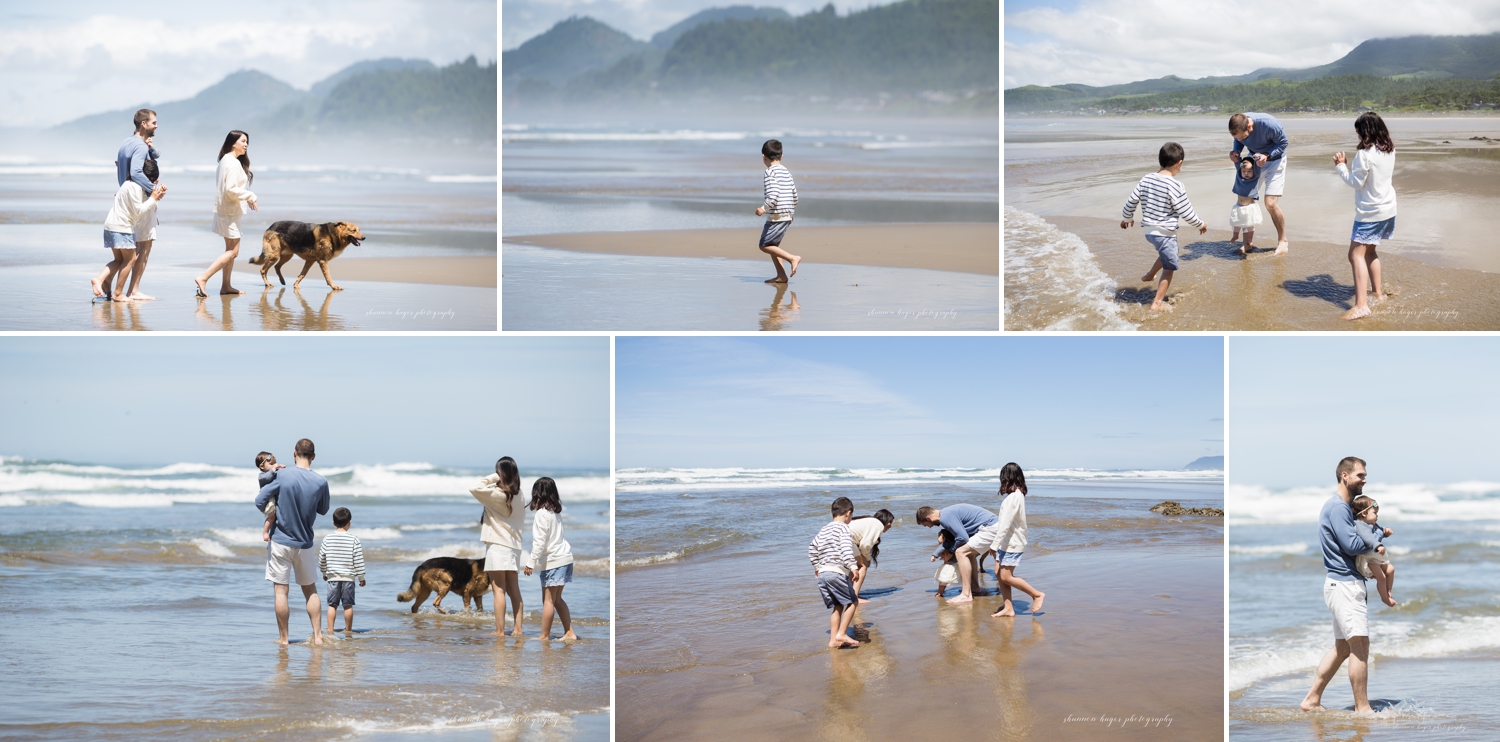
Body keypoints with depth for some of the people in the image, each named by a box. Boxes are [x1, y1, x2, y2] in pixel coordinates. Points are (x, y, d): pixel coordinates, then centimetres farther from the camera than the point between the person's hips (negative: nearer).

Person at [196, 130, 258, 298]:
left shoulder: (227, 161, 13)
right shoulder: (233, 163, -18)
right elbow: (231, 189, -25)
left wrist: (246, 198, 9)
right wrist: (250, 196, -14)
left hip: (227, 210, 10)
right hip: (229, 212, -10)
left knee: (231, 250, 14)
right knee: (232, 251, -9)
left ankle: (226, 286, 18)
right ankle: (203, 278, -14)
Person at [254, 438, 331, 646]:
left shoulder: (282, 475, -13)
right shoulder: (320, 482, -7)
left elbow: (260, 500, -11)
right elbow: (323, 510, 8)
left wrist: (272, 513, 9)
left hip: (280, 541, -2)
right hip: (305, 543, 2)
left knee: (281, 591, 4)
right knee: (311, 590, 15)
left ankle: (283, 638, 7)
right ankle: (317, 635, 11)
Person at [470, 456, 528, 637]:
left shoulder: (497, 494, -14)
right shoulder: (518, 496, 8)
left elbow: (475, 489, -20)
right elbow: (521, 521, 11)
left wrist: (491, 478, -10)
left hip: (497, 544, -7)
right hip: (514, 545, 7)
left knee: (499, 589, -6)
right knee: (514, 590, 10)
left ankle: (500, 631, -7)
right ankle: (517, 629, 10)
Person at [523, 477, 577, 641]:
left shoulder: (541, 514, -13)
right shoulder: (555, 511, 11)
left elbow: (539, 542, -16)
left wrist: (531, 562, -13)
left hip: (552, 560, -8)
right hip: (564, 556, 8)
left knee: (548, 600, -3)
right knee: (557, 599, 14)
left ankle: (545, 637, 1)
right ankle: (569, 632, 13)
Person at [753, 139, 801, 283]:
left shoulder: (770, 171, -10)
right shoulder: (786, 171, 15)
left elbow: (774, 195, -22)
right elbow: (794, 194, 18)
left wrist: (764, 208, -19)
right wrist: (791, 211, 29)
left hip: (776, 216, -9)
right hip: (787, 216, 9)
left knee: (765, 245, -5)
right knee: (772, 245, 15)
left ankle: (792, 258, -12)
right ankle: (781, 276, 10)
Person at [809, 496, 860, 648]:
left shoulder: (823, 530, 20)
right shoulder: (843, 528, -3)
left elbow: (812, 548, 25)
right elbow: (846, 548, -18)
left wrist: (816, 566, 36)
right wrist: (853, 566, -24)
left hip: (822, 573, 7)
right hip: (837, 572, -7)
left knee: (836, 606, 13)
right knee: (851, 602, 2)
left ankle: (833, 640, 8)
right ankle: (841, 634, -7)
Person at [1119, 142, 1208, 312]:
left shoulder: (1146, 179, -2)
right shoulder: (1175, 186, -19)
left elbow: (1131, 201, 5)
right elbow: (1186, 212, -14)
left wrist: (1127, 218, 24)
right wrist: (1200, 224, 4)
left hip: (1148, 230, 7)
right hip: (1165, 233, -7)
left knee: (1166, 253, 33)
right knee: (1169, 267, 6)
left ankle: (1150, 275, 40)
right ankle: (1158, 303, 7)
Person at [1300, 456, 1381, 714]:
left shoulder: (1344, 507, 20)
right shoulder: (1337, 507, -13)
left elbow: (1355, 537, 24)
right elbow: (1351, 545, -20)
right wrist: (1375, 545, -2)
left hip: (1345, 584, 11)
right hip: (1345, 584, -11)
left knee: (1342, 647, 13)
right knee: (1360, 645, -11)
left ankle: (1312, 699, 16)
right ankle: (1362, 708, -9)